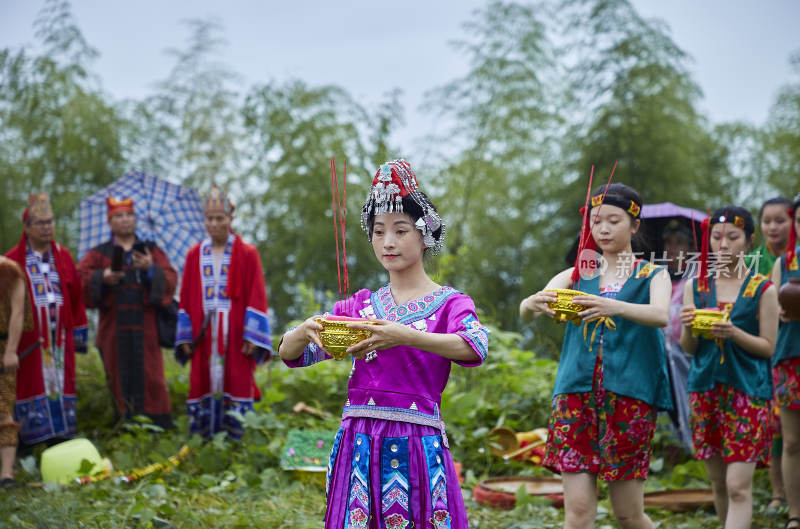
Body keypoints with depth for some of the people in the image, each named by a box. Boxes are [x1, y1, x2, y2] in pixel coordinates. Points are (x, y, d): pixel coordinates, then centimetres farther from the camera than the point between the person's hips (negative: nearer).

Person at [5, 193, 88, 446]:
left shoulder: (63, 257, 9)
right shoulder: (13, 261, -4)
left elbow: (76, 297, 12)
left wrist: (79, 331, 10)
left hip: (59, 337, 4)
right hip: (28, 338, -4)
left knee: (61, 383, 6)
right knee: (32, 383, -1)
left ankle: (61, 433, 13)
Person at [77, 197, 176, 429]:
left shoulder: (151, 251, 14)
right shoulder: (99, 253, 13)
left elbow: (171, 279, 2)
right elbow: (81, 278, -1)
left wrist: (151, 269, -16)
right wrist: (102, 277, -19)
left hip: (145, 326, 0)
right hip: (114, 328, 0)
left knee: (149, 374, -5)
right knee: (121, 375, -2)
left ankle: (157, 423, -2)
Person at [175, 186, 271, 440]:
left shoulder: (247, 254, 3)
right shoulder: (195, 255, 11)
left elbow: (257, 297, -2)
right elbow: (186, 299, 11)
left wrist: (252, 336, -10)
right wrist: (185, 337, 3)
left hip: (235, 333, -3)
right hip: (204, 334, 3)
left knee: (237, 383, -5)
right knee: (203, 382, 0)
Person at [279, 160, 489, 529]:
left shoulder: (450, 303, 1)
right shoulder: (359, 305, 12)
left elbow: (474, 348, -21)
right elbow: (288, 353, 6)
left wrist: (404, 336, -35)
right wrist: (306, 330, -18)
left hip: (417, 445, -3)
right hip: (358, 445, 3)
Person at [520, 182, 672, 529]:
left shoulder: (652, 276, 9)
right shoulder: (576, 276, 14)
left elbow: (661, 315, -14)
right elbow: (525, 313, -1)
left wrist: (614, 307, -34)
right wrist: (533, 304, -26)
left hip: (631, 392, -2)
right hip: (577, 392, 2)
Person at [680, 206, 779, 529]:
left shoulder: (763, 289, -2)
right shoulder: (696, 287, 7)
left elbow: (768, 347, -3)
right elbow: (689, 349, 7)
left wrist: (734, 334, -21)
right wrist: (689, 328, -15)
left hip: (748, 391, -4)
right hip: (706, 388, 4)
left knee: (738, 487, -10)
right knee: (718, 483, 10)